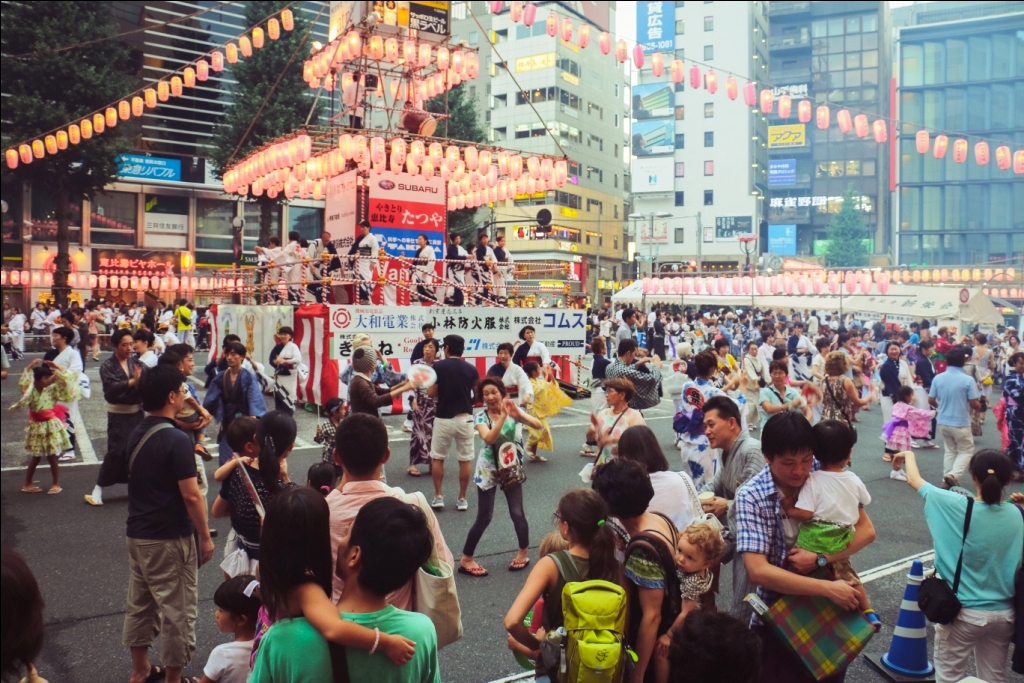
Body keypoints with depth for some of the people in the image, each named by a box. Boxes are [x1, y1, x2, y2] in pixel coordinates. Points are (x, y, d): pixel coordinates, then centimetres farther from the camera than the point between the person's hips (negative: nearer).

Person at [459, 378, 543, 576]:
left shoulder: (514, 410, -8)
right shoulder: (481, 416, -13)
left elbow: (538, 425, -21)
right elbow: (489, 438, -31)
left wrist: (518, 414, -37)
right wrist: (503, 416, -39)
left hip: (512, 469, 2)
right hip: (488, 471, -2)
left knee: (517, 513, 3)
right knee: (484, 517, 0)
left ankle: (524, 552, 27)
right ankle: (466, 560, 13)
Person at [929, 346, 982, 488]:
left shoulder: (938, 378, -5)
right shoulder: (968, 380, -17)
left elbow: (931, 400, 1)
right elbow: (974, 404, -14)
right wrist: (980, 406, 10)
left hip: (943, 422, 4)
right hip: (961, 423, -4)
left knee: (950, 450, 19)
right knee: (966, 451, 11)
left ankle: (946, 479, 17)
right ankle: (953, 475, -9)